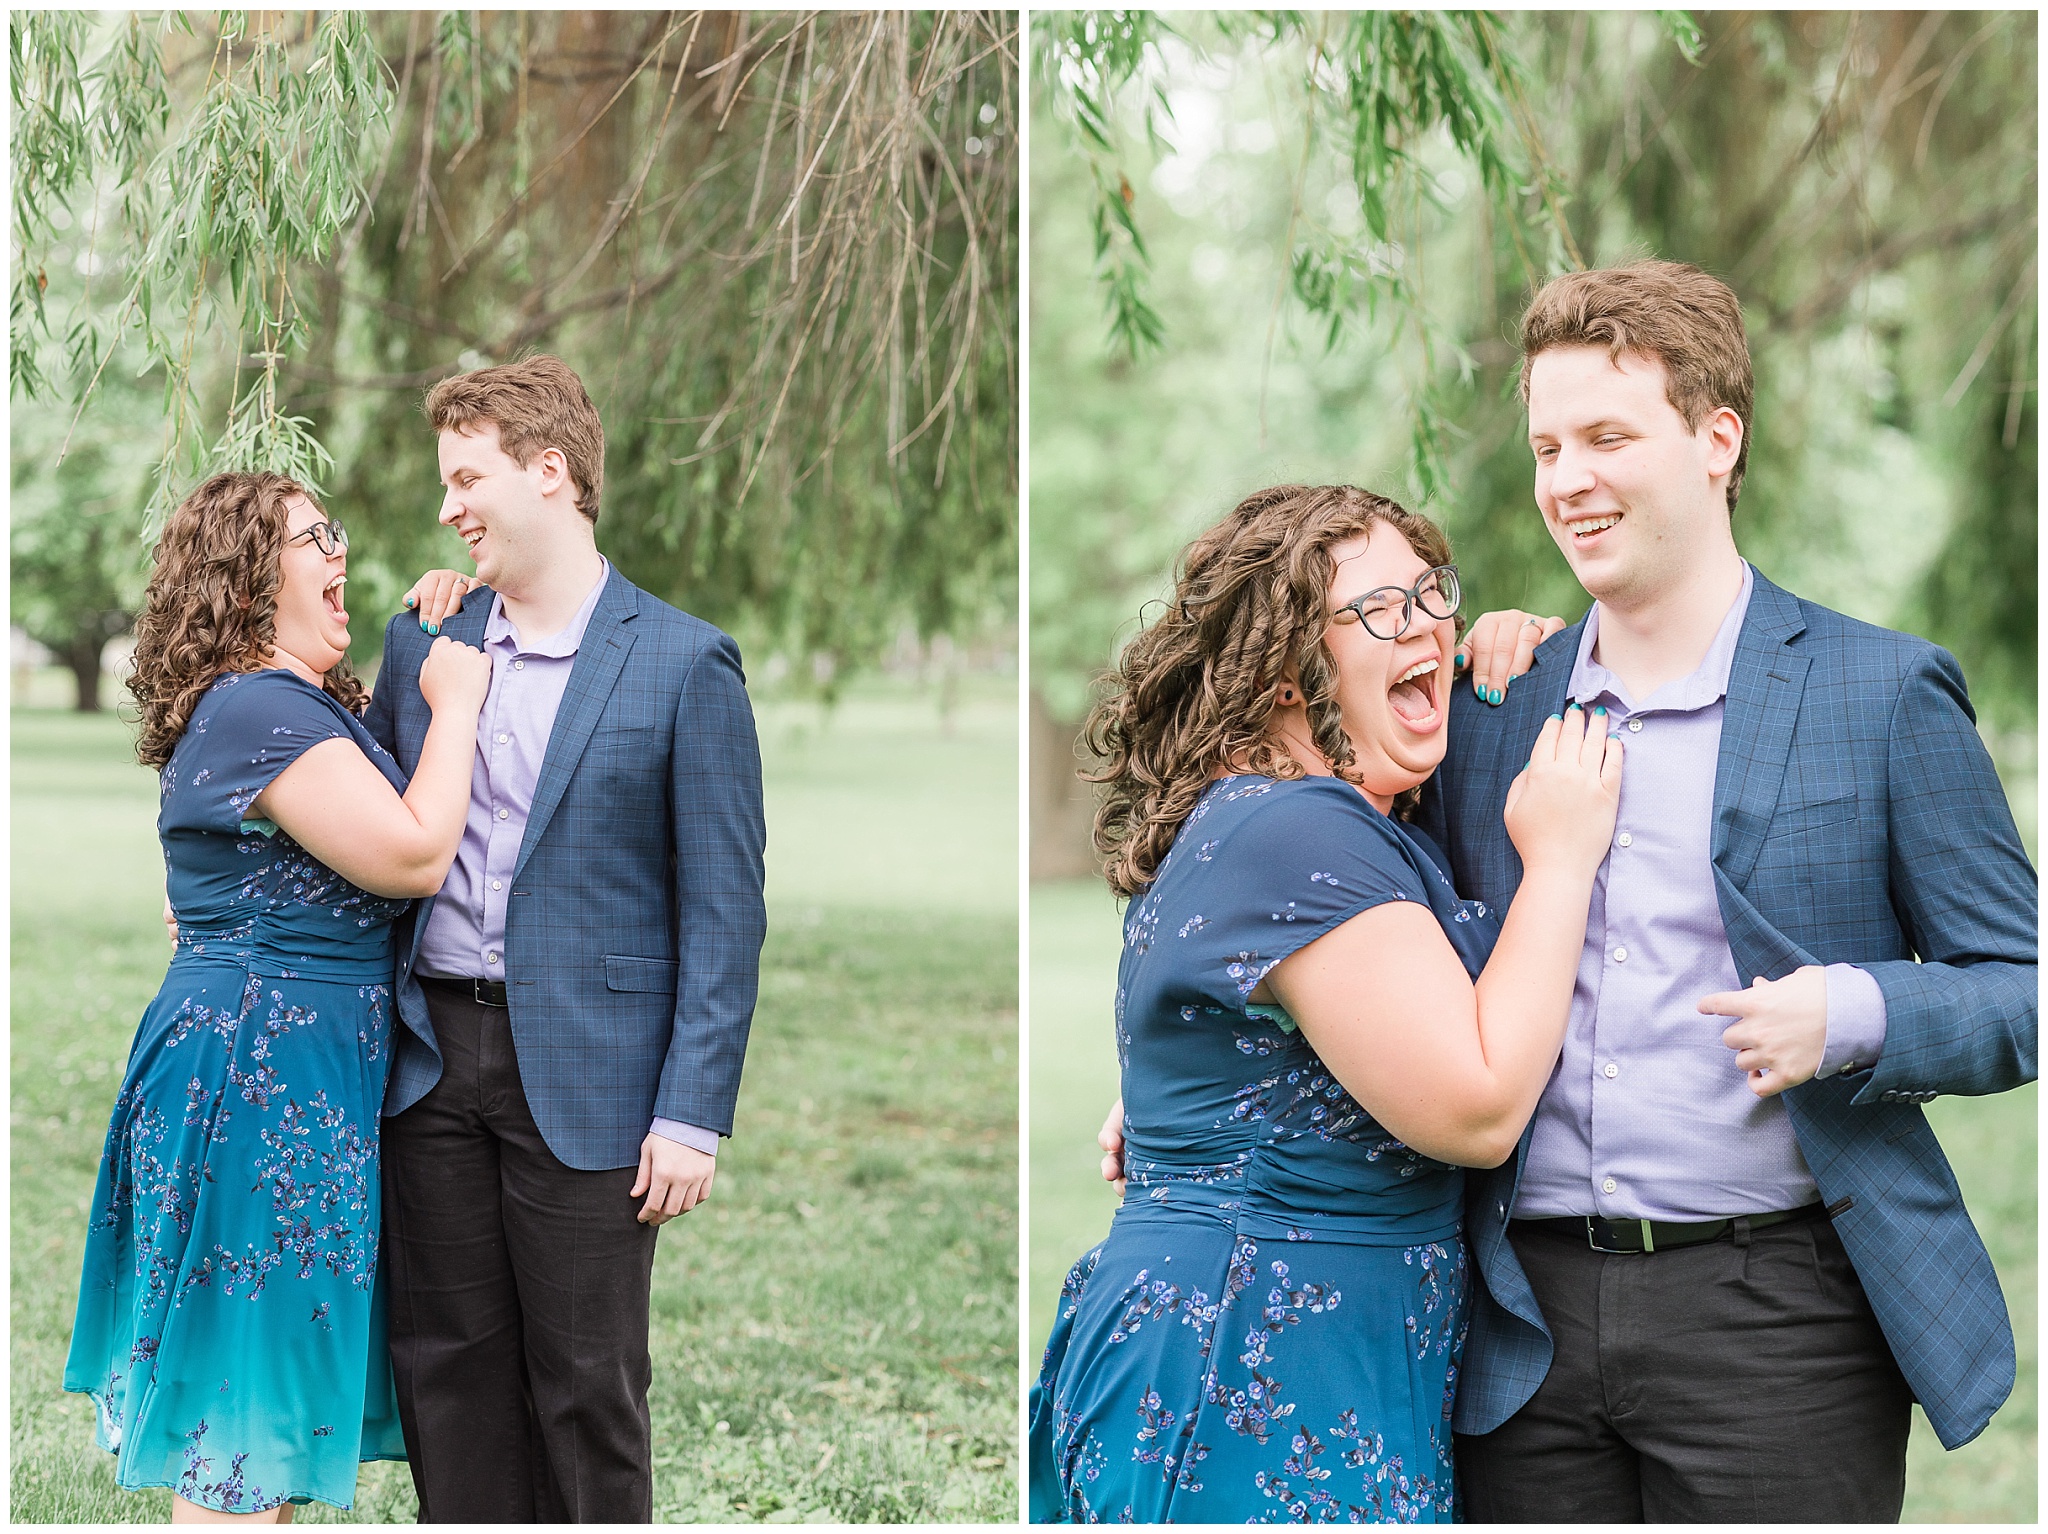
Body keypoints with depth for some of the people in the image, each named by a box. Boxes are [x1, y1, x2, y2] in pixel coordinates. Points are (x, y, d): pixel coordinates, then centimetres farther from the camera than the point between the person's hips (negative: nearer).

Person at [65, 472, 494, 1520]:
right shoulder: (257, 710, -17)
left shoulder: (312, 705, 15)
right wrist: (452, 703, -9)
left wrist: (422, 652, 18)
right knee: (240, 1418, -5)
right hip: (265, 1081, -11)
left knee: (270, 1413, 15)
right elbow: (414, 856, -21)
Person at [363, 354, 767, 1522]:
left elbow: (723, 910, -7)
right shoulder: (422, 642, 9)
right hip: (434, 1055, 5)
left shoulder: (684, 662, -5)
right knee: (448, 1367, 10)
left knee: (587, 1384, 3)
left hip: (585, 1075, -5)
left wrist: (693, 1114, -12)